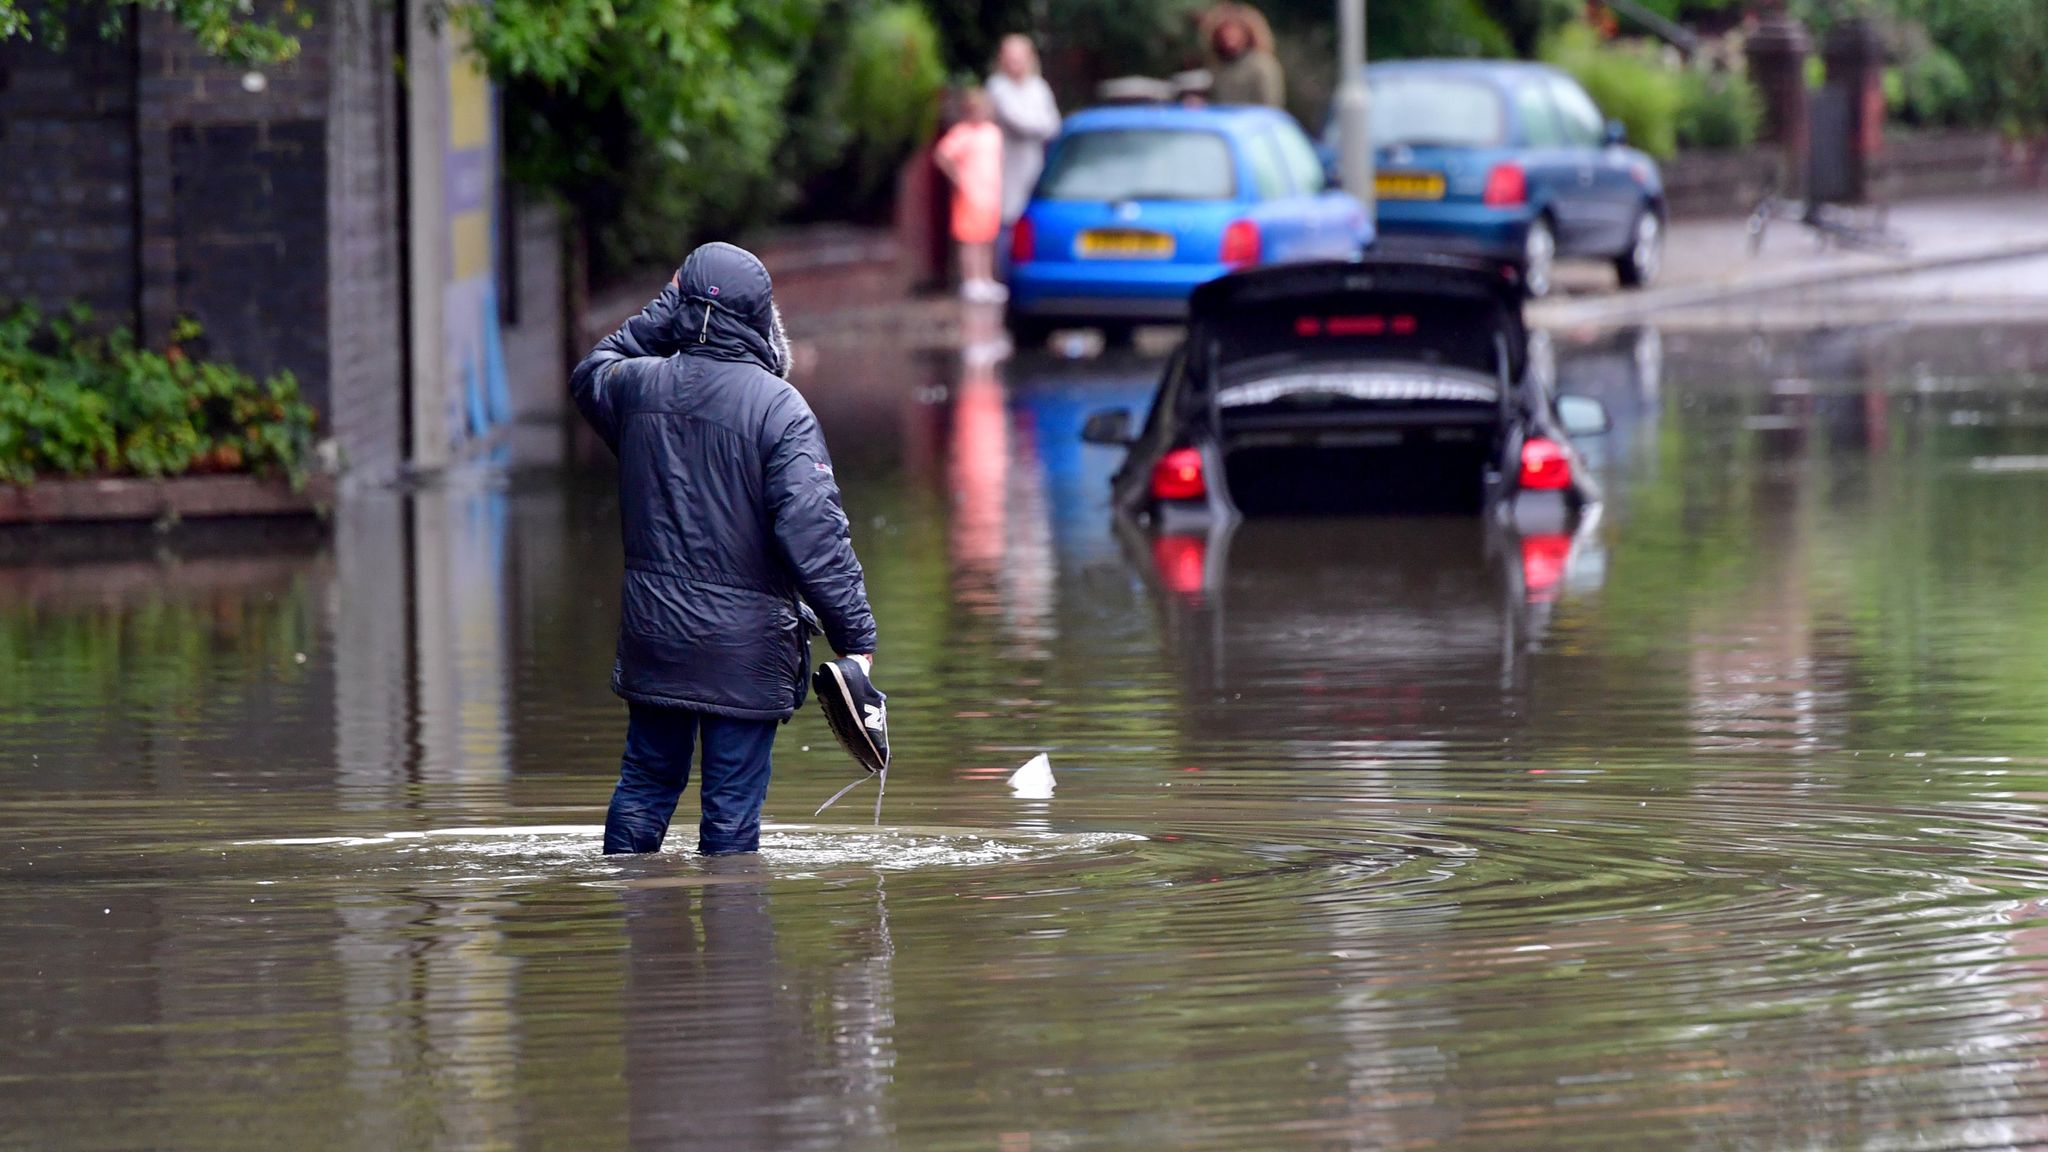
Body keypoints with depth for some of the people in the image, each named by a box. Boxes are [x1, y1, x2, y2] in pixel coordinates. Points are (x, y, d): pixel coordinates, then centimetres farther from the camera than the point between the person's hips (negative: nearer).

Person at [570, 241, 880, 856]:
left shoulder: (637, 385, -1)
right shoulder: (778, 407, -15)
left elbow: (589, 374, 27)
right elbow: (814, 531, -20)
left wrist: (661, 315, 26)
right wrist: (855, 638, -17)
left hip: (652, 632, 5)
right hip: (744, 644, -5)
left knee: (646, 782, 17)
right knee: (733, 805, 1)